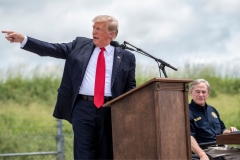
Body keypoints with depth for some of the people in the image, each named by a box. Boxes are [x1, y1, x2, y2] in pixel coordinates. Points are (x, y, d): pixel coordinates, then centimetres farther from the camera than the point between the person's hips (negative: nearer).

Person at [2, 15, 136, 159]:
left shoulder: (126, 57, 7)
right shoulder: (80, 44, 10)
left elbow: (131, 87, 8)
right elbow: (54, 49, 5)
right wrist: (23, 39, -5)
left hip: (110, 110, 0)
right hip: (83, 107, 0)